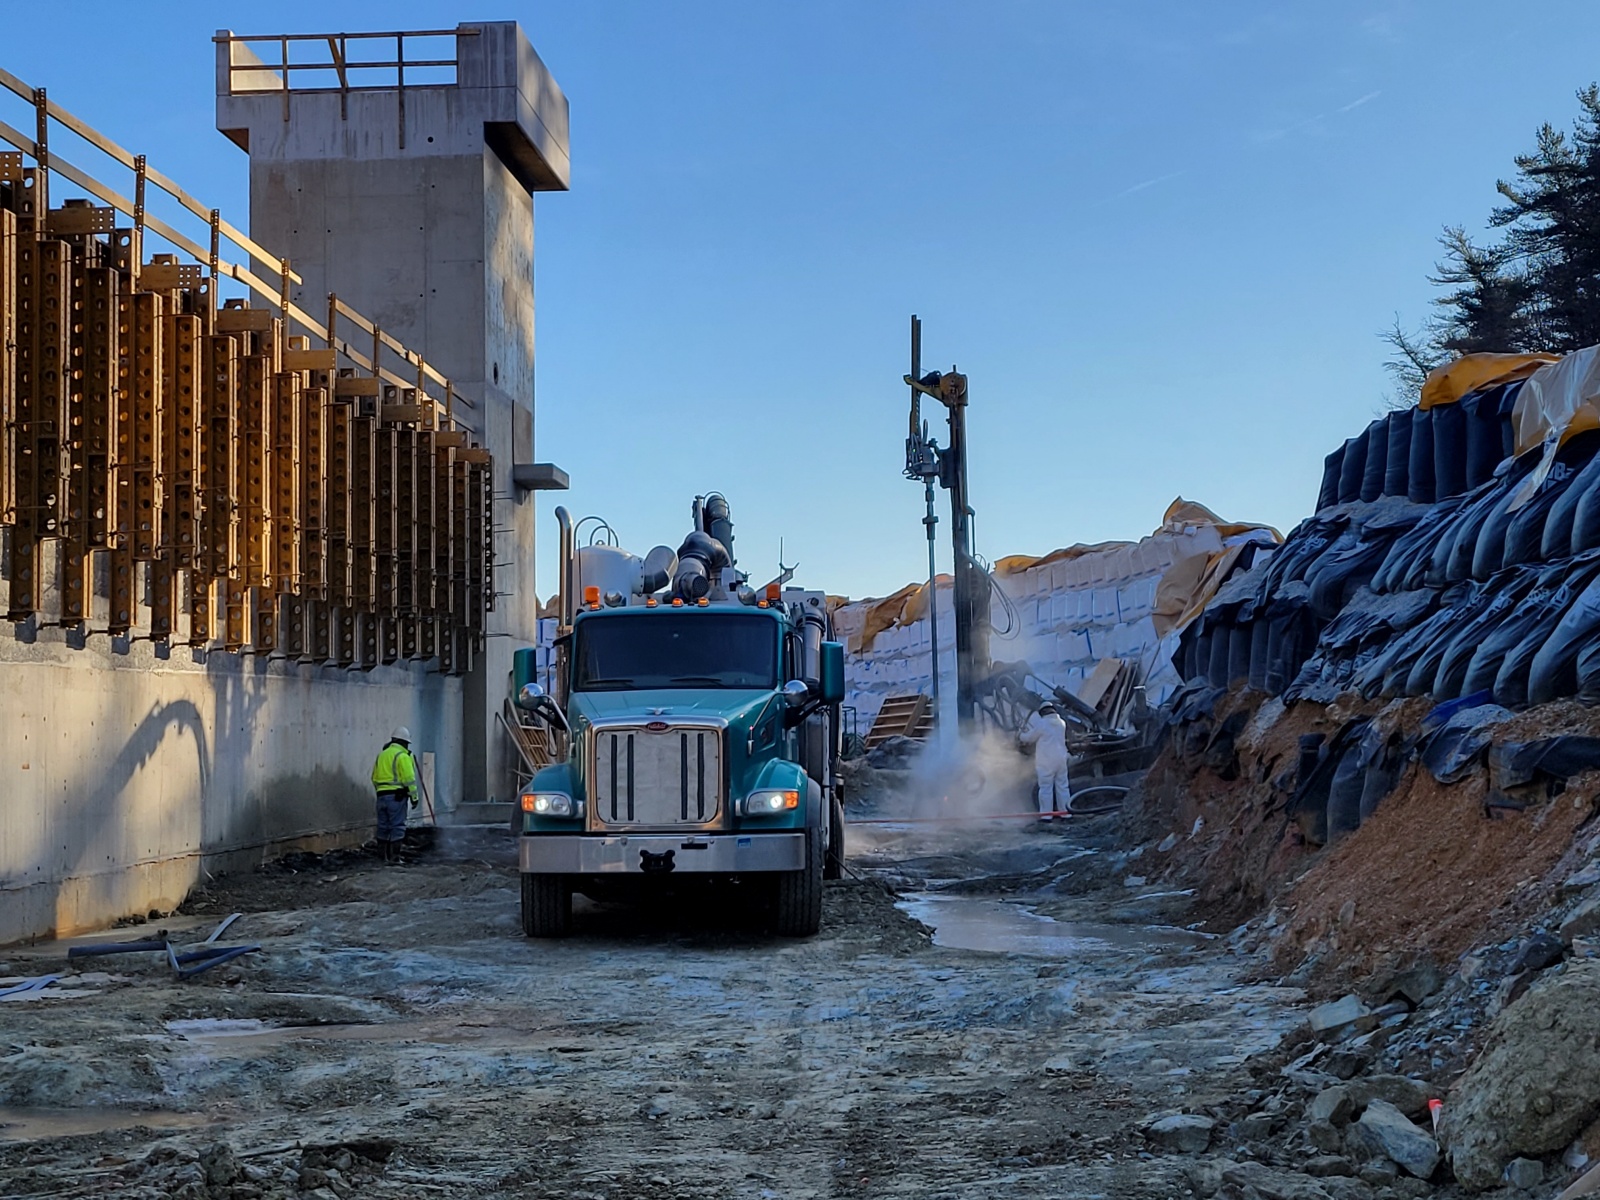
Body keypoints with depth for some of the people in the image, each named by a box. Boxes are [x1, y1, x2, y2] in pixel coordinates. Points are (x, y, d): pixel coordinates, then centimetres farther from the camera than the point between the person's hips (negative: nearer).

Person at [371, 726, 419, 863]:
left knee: (384, 826, 10)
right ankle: (394, 856, -7)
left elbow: (375, 778, 19)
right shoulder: (403, 756, -8)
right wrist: (414, 796, -8)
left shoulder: (381, 755, 16)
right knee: (397, 826, -4)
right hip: (397, 795, -7)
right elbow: (409, 778, -14)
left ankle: (386, 855, 14)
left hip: (382, 795, 7)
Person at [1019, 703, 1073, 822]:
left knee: (1046, 788, -2)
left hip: (1046, 761, -5)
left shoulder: (1042, 724, -12)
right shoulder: (1061, 723, 7)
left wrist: (1021, 735, 21)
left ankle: (1046, 815, -3)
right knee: (1062, 786, 12)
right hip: (1061, 759, 5)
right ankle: (1065, 811, 15)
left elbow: (1029, 738, -2)